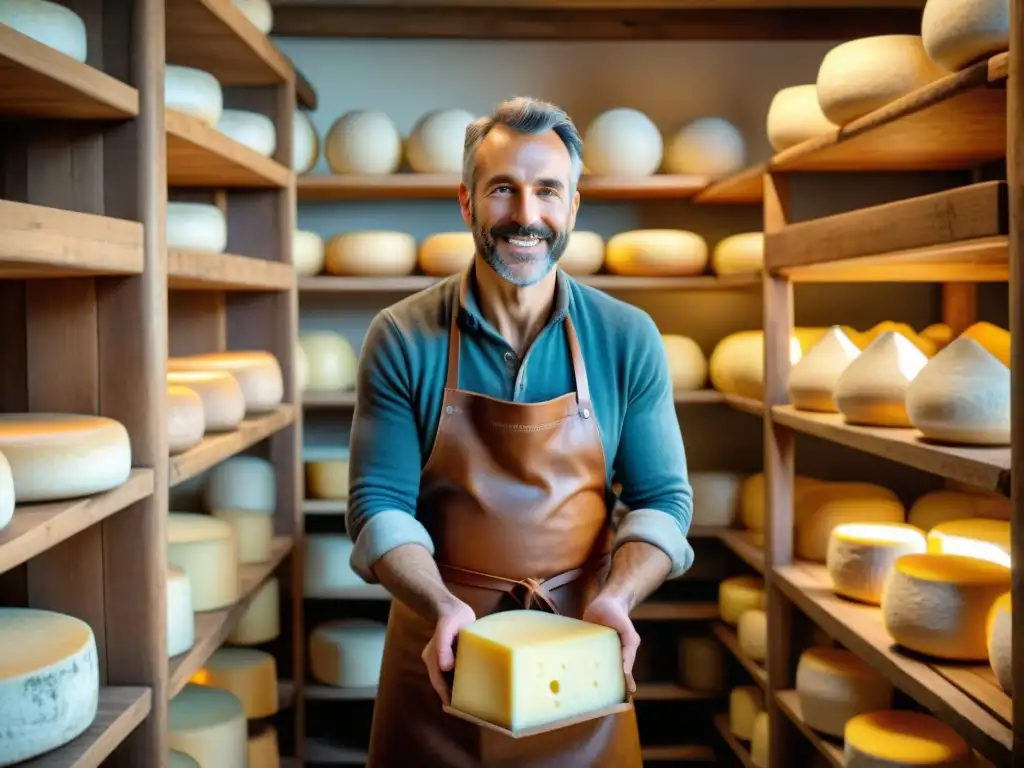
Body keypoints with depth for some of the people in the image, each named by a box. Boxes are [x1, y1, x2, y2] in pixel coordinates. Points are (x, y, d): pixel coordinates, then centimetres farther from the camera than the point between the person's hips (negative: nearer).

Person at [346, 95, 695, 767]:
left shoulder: (628, 340, -5)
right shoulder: (402, 339, -8)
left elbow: (662, 498, -2)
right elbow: (378, 504, -8)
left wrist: (616, 597, -19)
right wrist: (443, 607, -23)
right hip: (441, 659, 0)